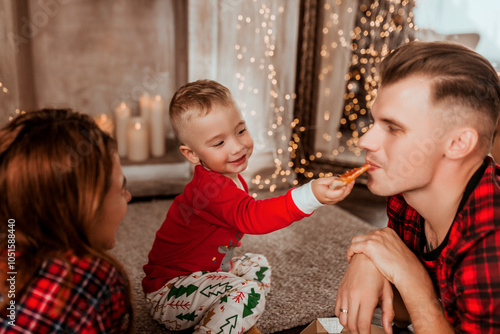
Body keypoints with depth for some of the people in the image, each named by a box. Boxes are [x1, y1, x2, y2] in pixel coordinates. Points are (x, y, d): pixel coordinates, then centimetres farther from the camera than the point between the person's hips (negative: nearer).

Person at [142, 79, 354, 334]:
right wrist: (311, 196, -59)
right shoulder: (211, 188, -31)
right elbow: (251, 217, -46)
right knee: (247, 291, -27)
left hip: (205, 271, 9)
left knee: (257, 264, 12)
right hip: (168, 291, -9)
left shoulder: (231, 178, 2)